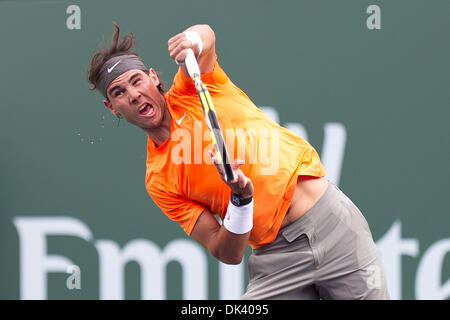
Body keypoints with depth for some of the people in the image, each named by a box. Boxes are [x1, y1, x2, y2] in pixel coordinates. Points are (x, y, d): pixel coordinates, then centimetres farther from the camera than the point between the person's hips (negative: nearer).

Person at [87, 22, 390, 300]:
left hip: (328, 215, -1)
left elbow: (205, 35, -17)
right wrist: (241, 197, -21)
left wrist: (195, 40, -40)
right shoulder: (159, 182, 4)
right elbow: (227, 254, -3)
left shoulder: (189, 88, 5)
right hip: (274, 257, 1)